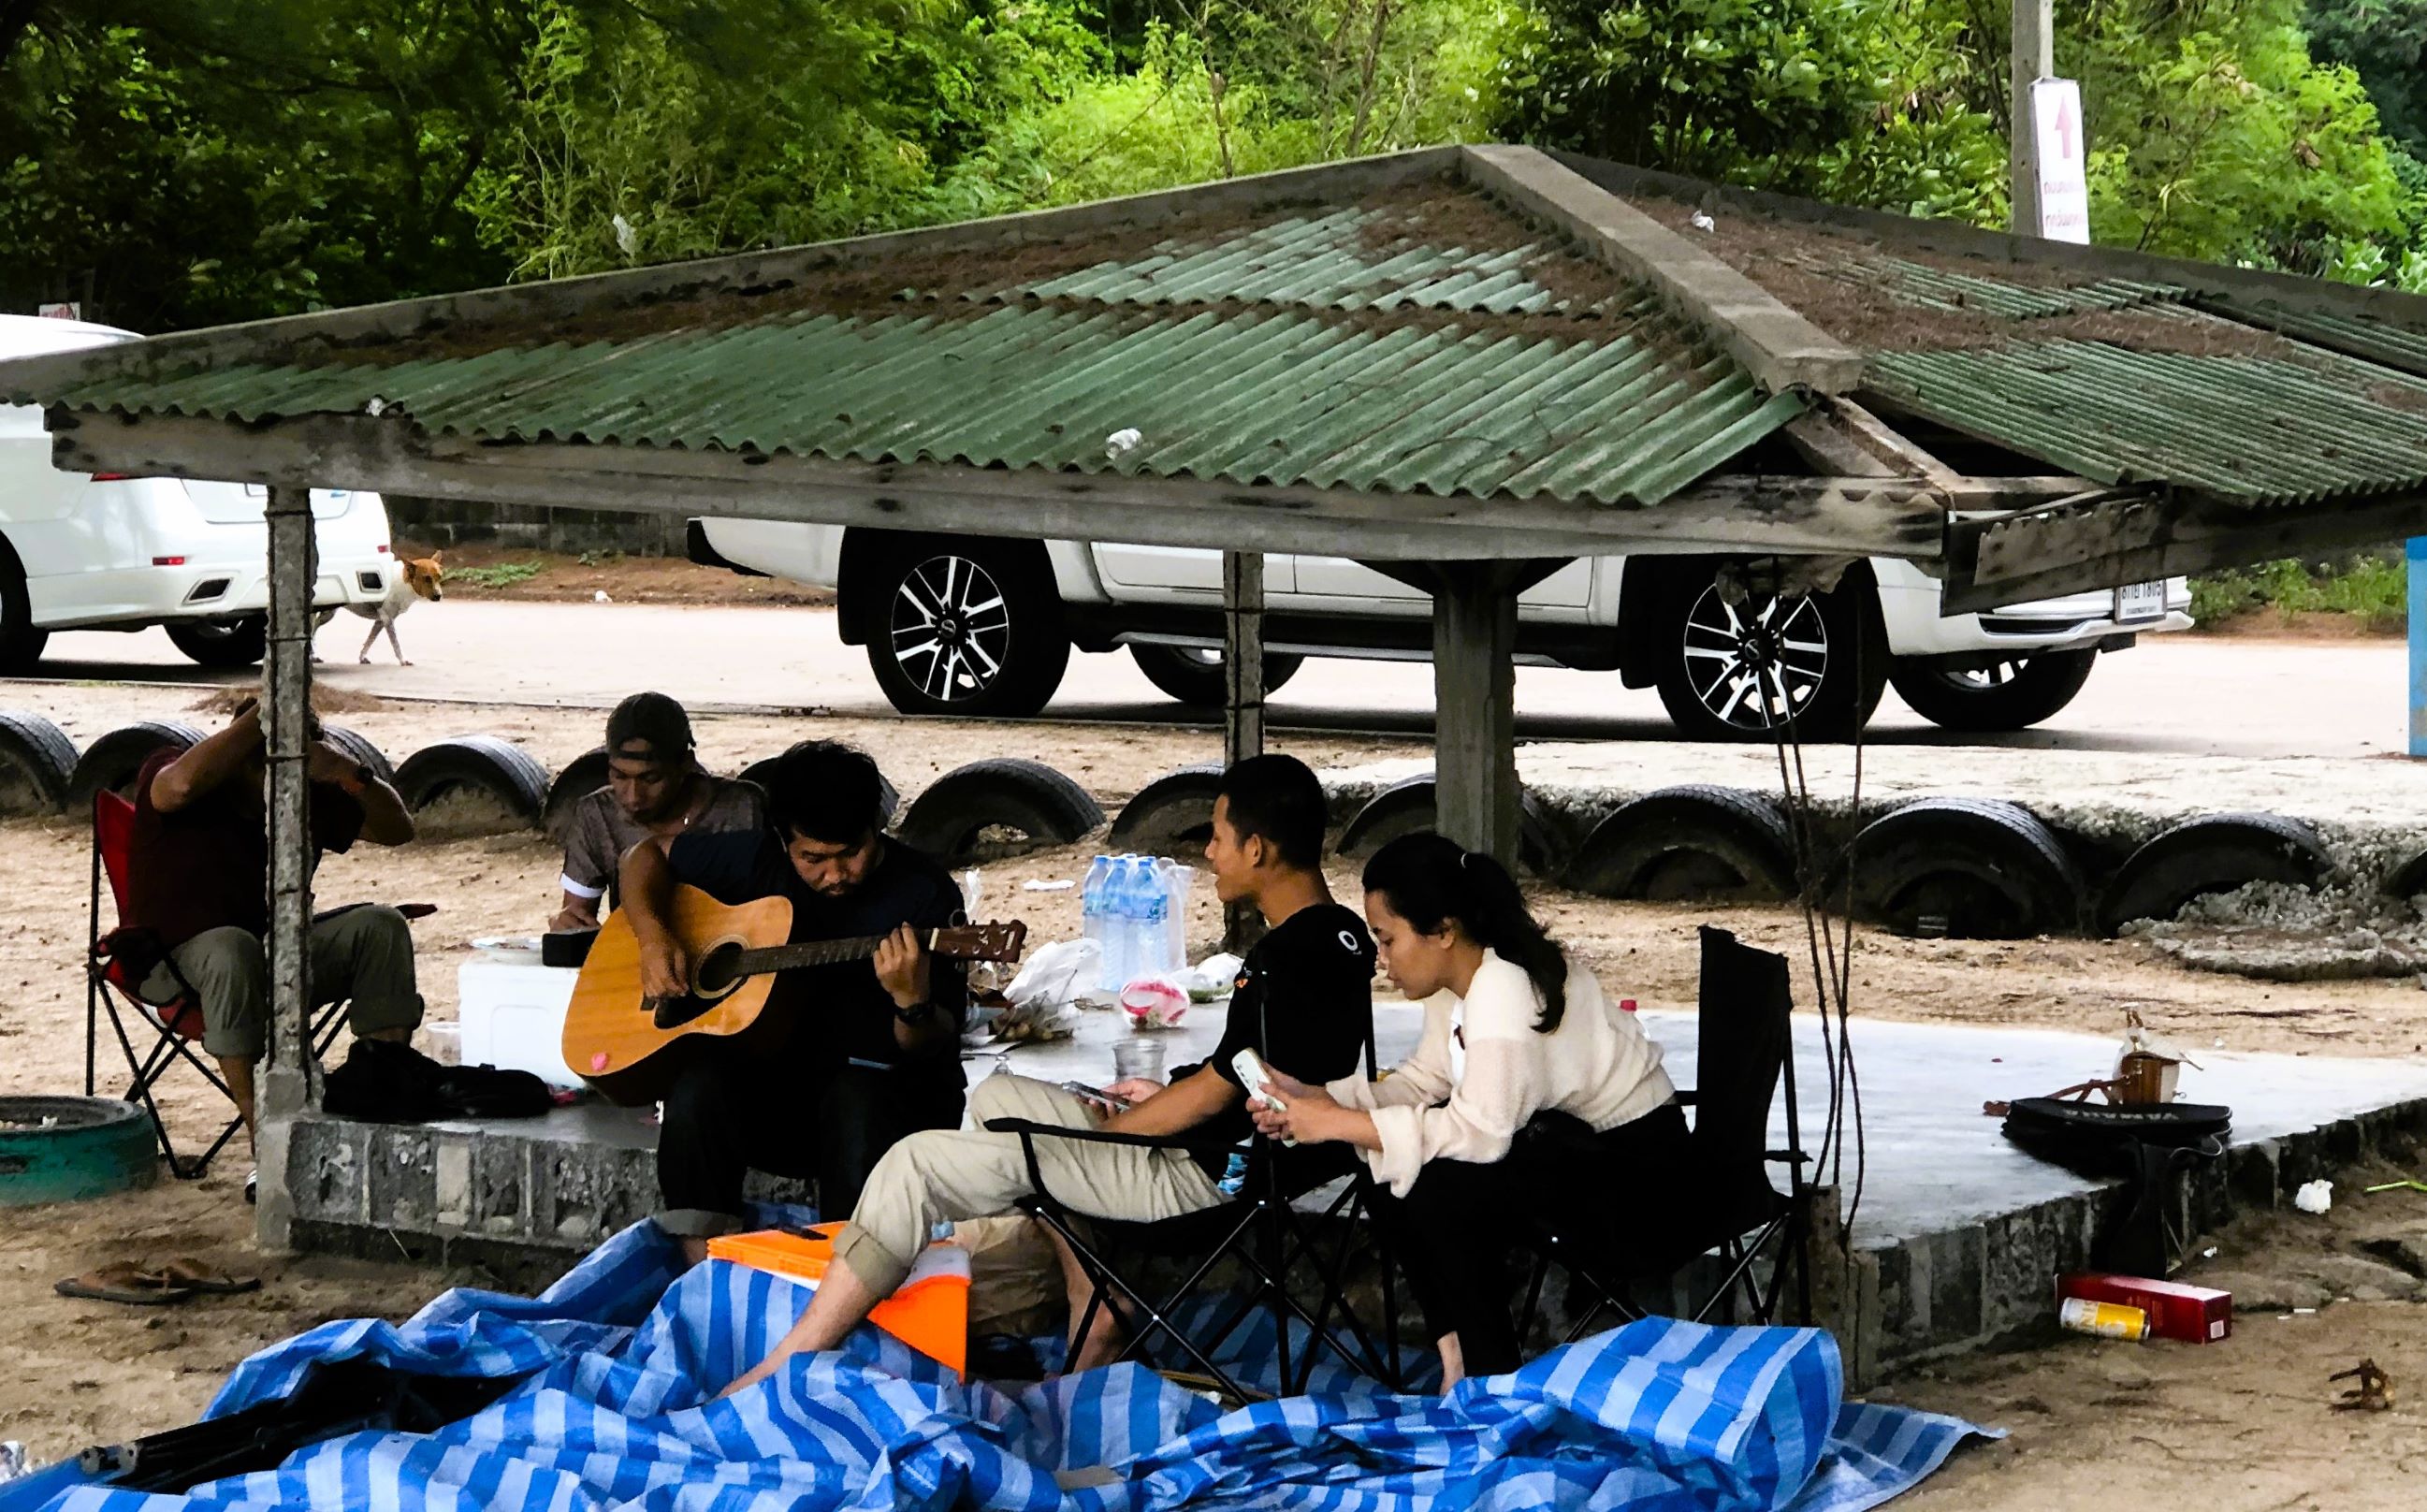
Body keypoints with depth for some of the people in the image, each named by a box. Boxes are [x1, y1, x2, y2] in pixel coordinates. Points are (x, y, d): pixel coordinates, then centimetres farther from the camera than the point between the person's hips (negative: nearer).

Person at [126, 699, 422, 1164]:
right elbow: (182, 784, -37)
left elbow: (397, 828, 7)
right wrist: (266, 712, -32)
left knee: (381, 927, -16)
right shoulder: (163, 773, -11)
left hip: (280, 958, 6)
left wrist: (355, 774, -14)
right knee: (232, 949, -40)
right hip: (180, 962, -5)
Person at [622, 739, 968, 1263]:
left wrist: (914, 1003, -35)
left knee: (859, 1103, -38)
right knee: (701, 1085, -29)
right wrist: (653, 936, -4)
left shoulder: (924, 894, -8)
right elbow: (645, 857, 15)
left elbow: (934, 1051, -11)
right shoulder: (758, 862, 2)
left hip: (890, 1088, -3)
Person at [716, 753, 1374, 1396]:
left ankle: (781, 1370, -8)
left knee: (918, 1165, -9)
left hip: (1200, 1177, -11)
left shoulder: (1283, 960, -23)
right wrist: (1167, 1093, 13)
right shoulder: (1343, 935, 7)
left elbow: (1215, 1094, -17)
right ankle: (1097, 1321, 15)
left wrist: (1108, 1127, -3)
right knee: (995, 1096, 24)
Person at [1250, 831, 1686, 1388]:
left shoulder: (1507, 992, -30)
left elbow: (1482, 1128, -35)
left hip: (1635, 1154, -10)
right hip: (1566, 1128, 10)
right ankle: (1455, 1347, 3)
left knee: (1440, 1192, -27)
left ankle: (1494, 1379, -11)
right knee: (1391, 1177, -5)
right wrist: (1316, 1099, -10)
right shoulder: (1456, 978, 0)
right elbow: (1425, 1079, 4)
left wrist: (1341, 1124, -31)